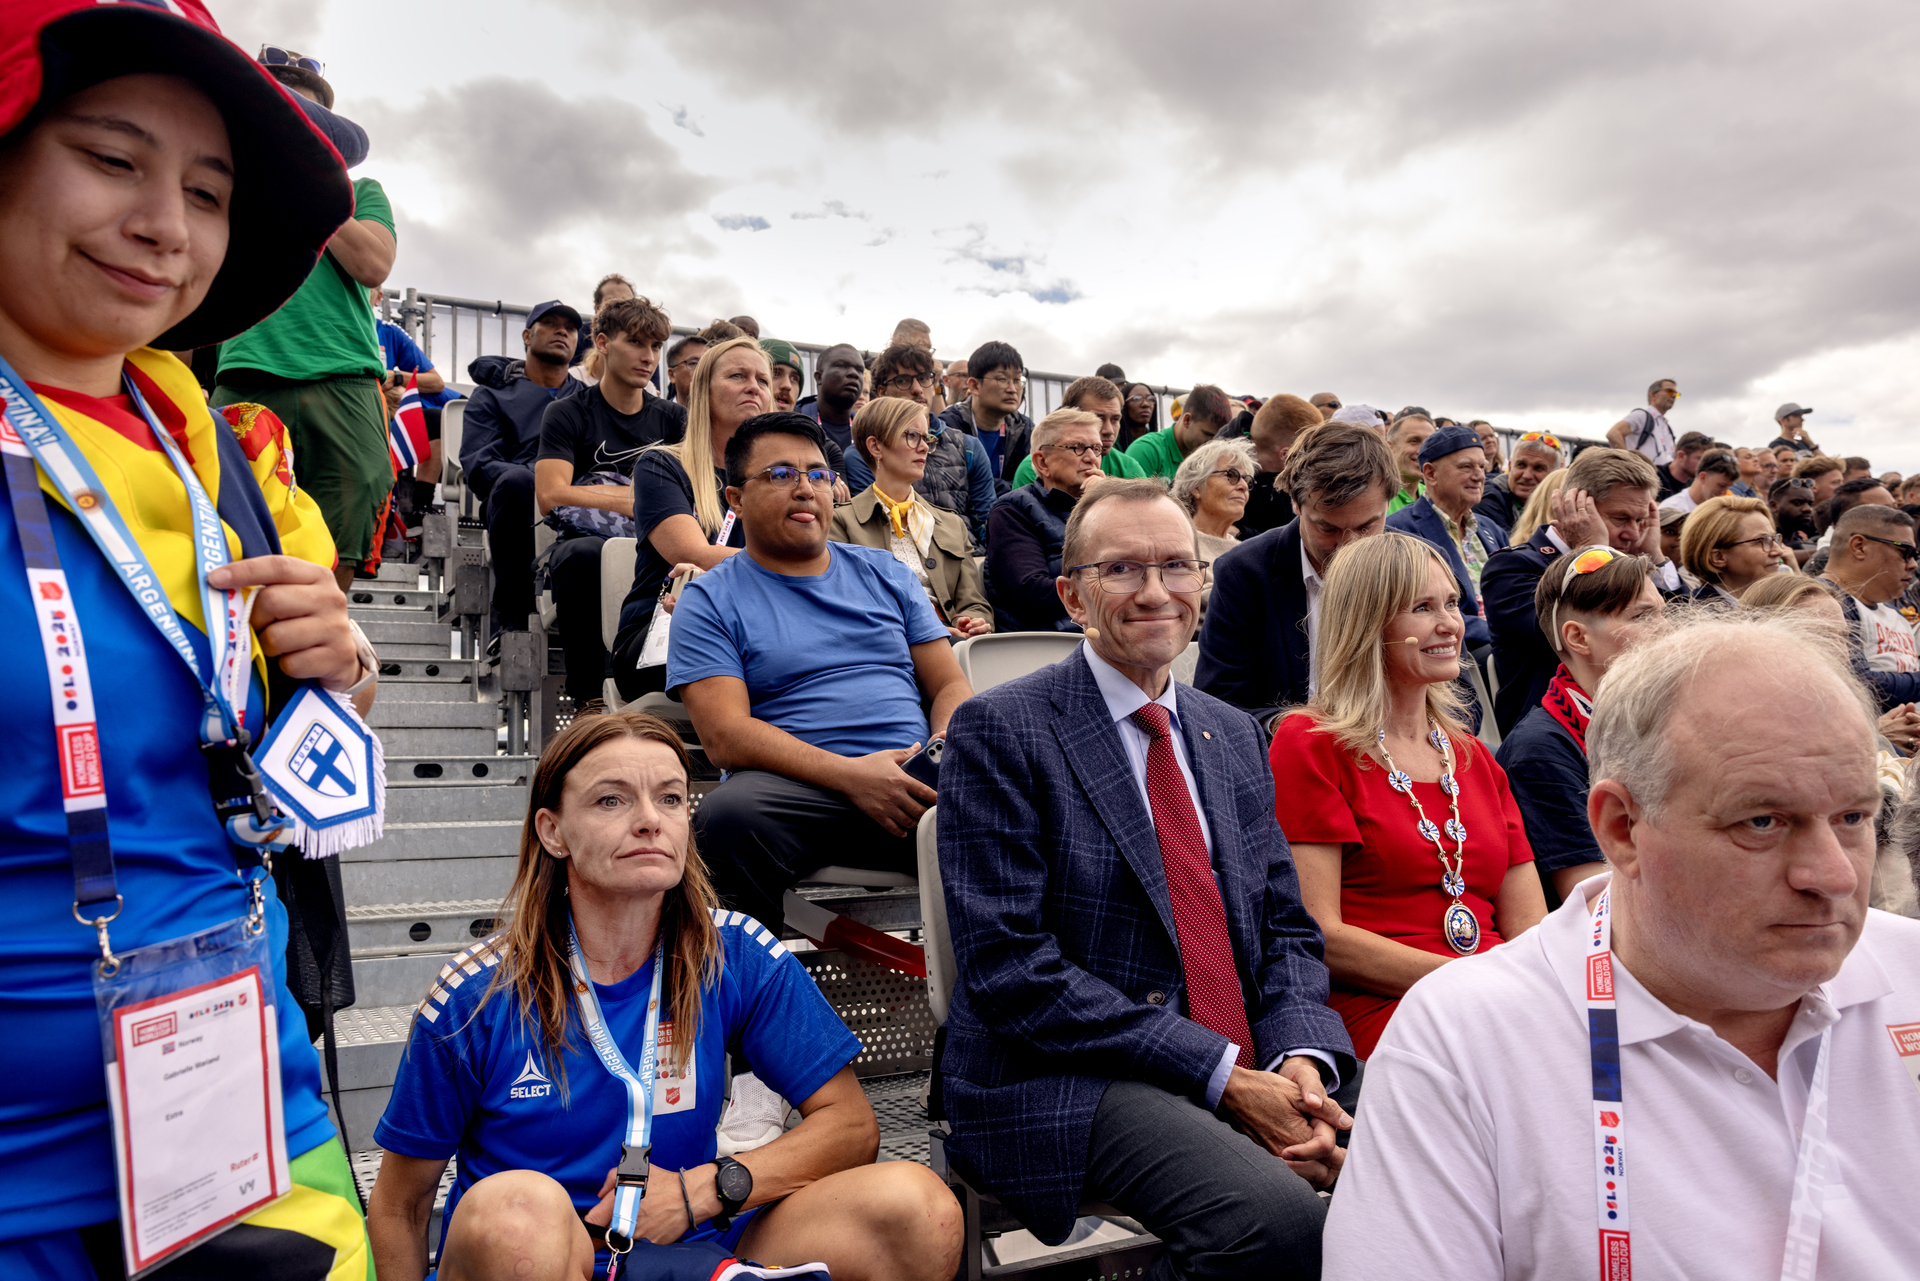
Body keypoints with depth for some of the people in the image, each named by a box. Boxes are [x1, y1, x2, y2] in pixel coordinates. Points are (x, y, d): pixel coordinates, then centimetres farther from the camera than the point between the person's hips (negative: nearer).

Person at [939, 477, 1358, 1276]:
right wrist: (1221, 1075, -16)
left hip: (1256, 1067, 6)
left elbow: (1286, 928, 14)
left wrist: (1300, 1059, -7)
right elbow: (1007, 965, -14)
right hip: (1069, 1077, -6)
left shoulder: (1232, 734, 15)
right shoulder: (999, 730, -7)